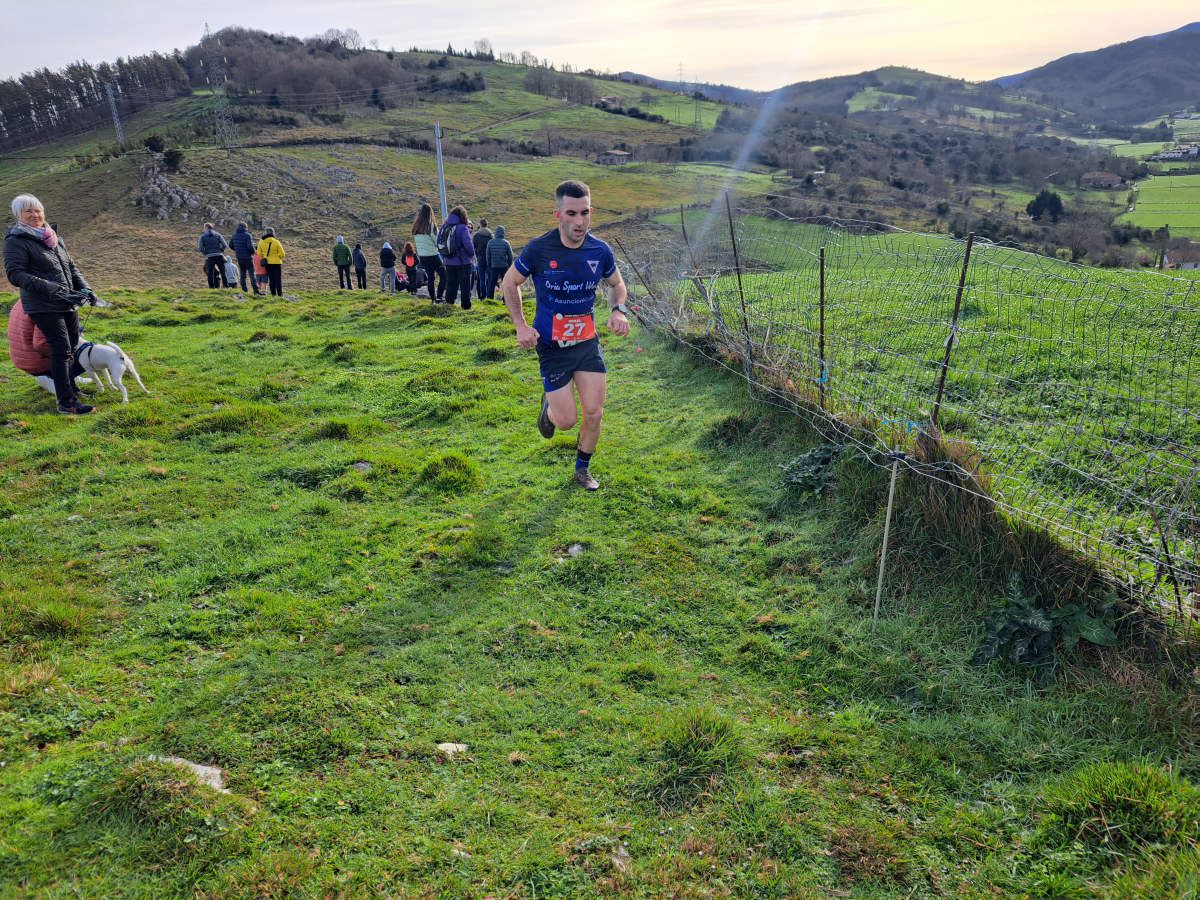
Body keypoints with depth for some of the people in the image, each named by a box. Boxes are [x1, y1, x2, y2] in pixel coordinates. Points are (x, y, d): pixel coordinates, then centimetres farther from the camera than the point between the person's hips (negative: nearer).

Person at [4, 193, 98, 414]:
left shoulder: (53, 238, 16)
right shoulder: (15, 242, -7)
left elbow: (71, 267, 21)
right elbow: (15, 274, -16)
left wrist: (85, 289, 6)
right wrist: (48, 287, -27)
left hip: (67, 304, 8)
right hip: (43, 307, -8)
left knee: (72, 348, 15)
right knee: (62, 350, -13)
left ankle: (71, 388, 32)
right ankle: (66, 402, -11)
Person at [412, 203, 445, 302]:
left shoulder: (416, 226, 4)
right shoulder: (431, 225, -14)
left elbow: (415, 241, 11)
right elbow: (438, 241, -10)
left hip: (421, 256, 6)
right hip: (432, 255, -6)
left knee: (430, 277, 15)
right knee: (443, 275, 1)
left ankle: (433, 298, 18)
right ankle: (439, 297, -10)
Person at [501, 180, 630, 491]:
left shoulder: (600, 251, -6)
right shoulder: (538, 250, -15)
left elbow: (616, 284, 14)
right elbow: (510, 282, 1)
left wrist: (618, 310, -8)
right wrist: (521, 326, -9)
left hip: (588, 343, 3)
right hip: (552, 347, -3)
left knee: (594, 413, 2)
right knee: (567, 421, -3)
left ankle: (583, 468, 27)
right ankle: (549, 406, 36)